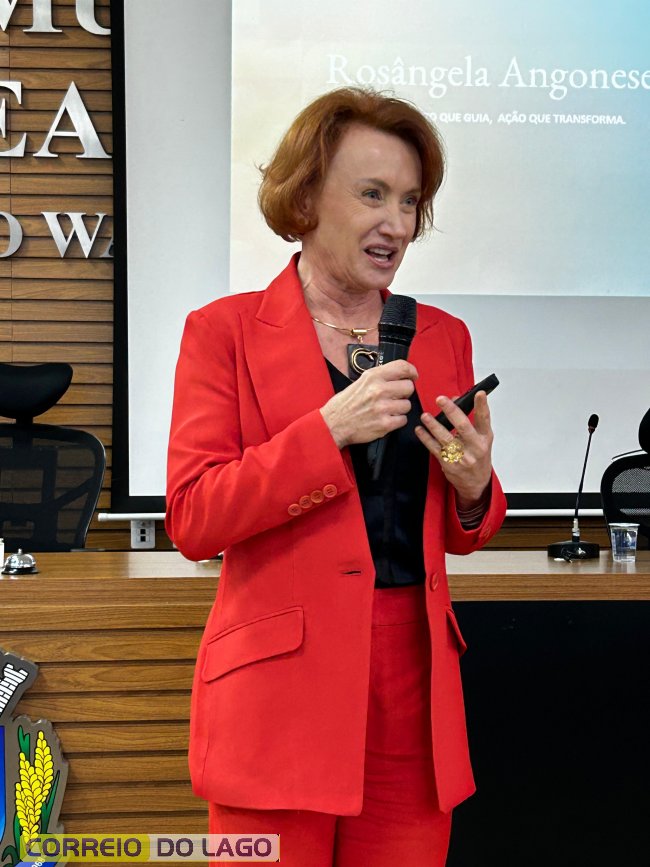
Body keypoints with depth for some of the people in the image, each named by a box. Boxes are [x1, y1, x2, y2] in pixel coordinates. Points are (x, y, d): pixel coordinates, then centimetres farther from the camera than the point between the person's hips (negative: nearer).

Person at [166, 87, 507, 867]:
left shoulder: (443, 337, 12)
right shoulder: (225, 329, 0)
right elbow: (192, 520, -9)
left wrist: (474, 488, -5)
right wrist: (330, 430, -17)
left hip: (415, 688, 4)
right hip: (281, 689, -4)